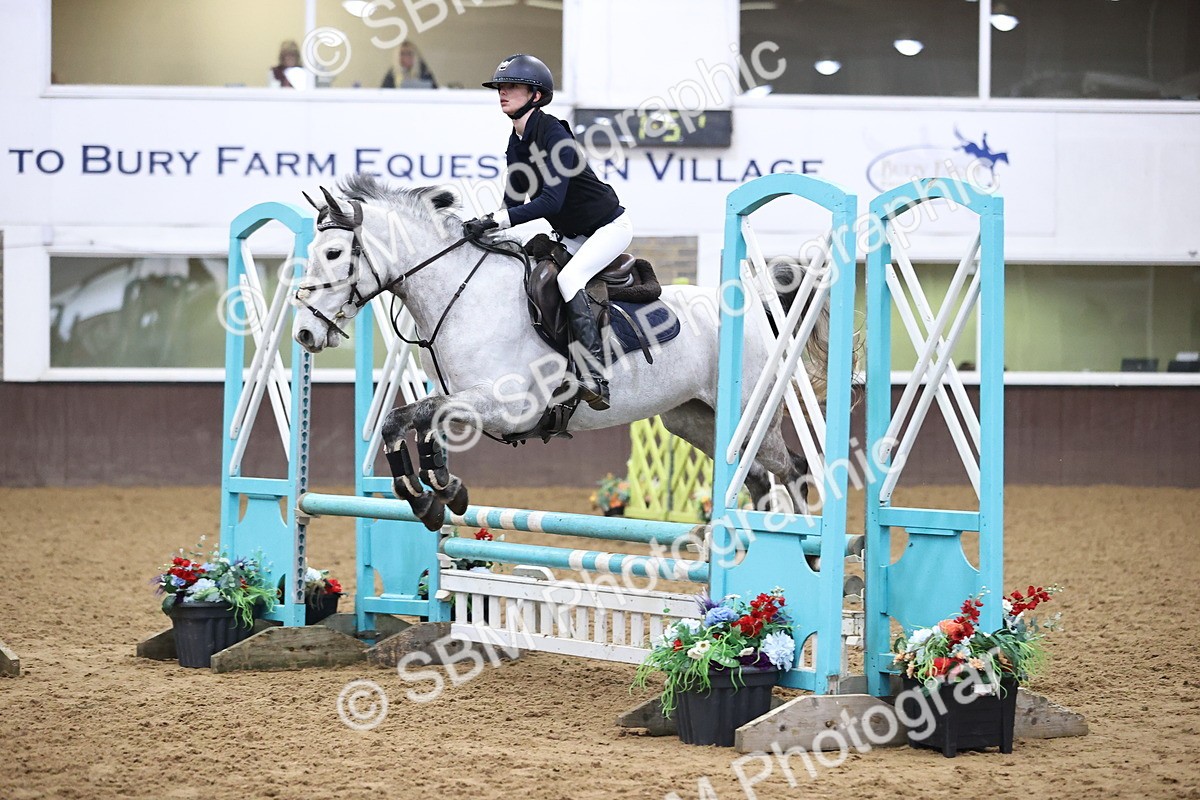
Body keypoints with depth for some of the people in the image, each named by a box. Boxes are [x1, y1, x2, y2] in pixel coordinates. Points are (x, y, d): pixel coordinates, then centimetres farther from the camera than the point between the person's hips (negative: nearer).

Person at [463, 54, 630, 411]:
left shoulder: (554, 134, -25)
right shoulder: (517, 142, 2)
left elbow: (551, 200, -34)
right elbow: (514, 200, 5)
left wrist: (496, 220, -38)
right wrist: (485, 227, -12)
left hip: (609, 227, -10)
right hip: (571, 237, 10)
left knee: (569, 278, -30)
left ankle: (596, 378, -34)